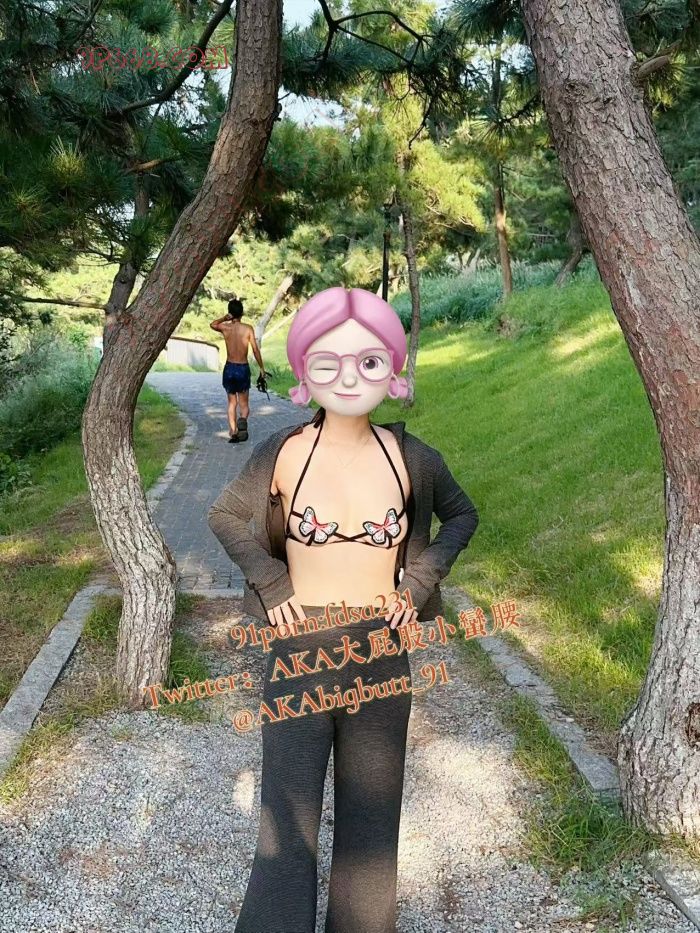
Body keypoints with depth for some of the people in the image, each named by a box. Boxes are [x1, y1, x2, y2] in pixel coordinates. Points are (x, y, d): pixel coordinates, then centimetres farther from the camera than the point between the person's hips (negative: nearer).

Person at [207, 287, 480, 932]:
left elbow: (462, 516, 12)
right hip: (299, 652, -1)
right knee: (288, 819, 5)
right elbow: (226, 517, 7)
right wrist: (271, 583, -4)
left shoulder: (413, 459, -6)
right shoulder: (283, 453, -9)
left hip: (382, 654, 2)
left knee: (371, 814, 16)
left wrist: (420, 581, 0)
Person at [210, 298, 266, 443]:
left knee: (232, 403, 12)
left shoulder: (225, 327, -2)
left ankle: (233, 433, 3)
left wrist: (225, 318, 4)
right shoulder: (248, 329, -6)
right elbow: (256, 350, -6)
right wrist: (261, 368, 4)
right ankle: (243, 420, -25)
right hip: (243, 369, -1)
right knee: (244, 404, 8)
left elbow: (212, 324, 21)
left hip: (229, 368, 1)